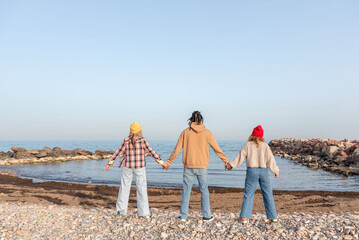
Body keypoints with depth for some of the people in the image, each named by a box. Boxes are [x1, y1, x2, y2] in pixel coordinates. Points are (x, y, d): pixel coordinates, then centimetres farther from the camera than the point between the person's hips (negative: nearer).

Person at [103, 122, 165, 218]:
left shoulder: (126, 141, -2)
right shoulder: (142, 140, -8)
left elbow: (118, 152, 1)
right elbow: (150, 151, -9)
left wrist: (110, 162, 7)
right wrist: (159, 160, -5)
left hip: (128, 166, 2)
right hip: (140, 167, -2)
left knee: (124, 187, 12)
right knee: (141, 188, 3)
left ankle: (121, 209, 13)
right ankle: (144, 212, 5)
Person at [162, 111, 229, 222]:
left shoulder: (185, 132, 0)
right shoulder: (207, 133, -1)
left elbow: (177, 150, 1)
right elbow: (217, 149, 4)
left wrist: (168, 162, 10)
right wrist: (226, 161, 16)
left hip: (188, 167, 1)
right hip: (202, 167, 0)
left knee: (186, 190, 7)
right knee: (204, 190, 10)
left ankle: (183, 215, 13)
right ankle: (206, 215, 16)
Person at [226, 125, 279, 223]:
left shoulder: (248, 145, -2)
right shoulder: (265, 145, 1)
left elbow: (240, 157, 0)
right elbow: (270, 159, 1)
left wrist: (231, 165, 11)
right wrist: (276, 171, 11)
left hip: (252, 171, -1)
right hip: (263, 171, 1)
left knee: (248, 194, 5)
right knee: (268, 194, 10)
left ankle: (244, 217, 6)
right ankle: (273, 217, 14)